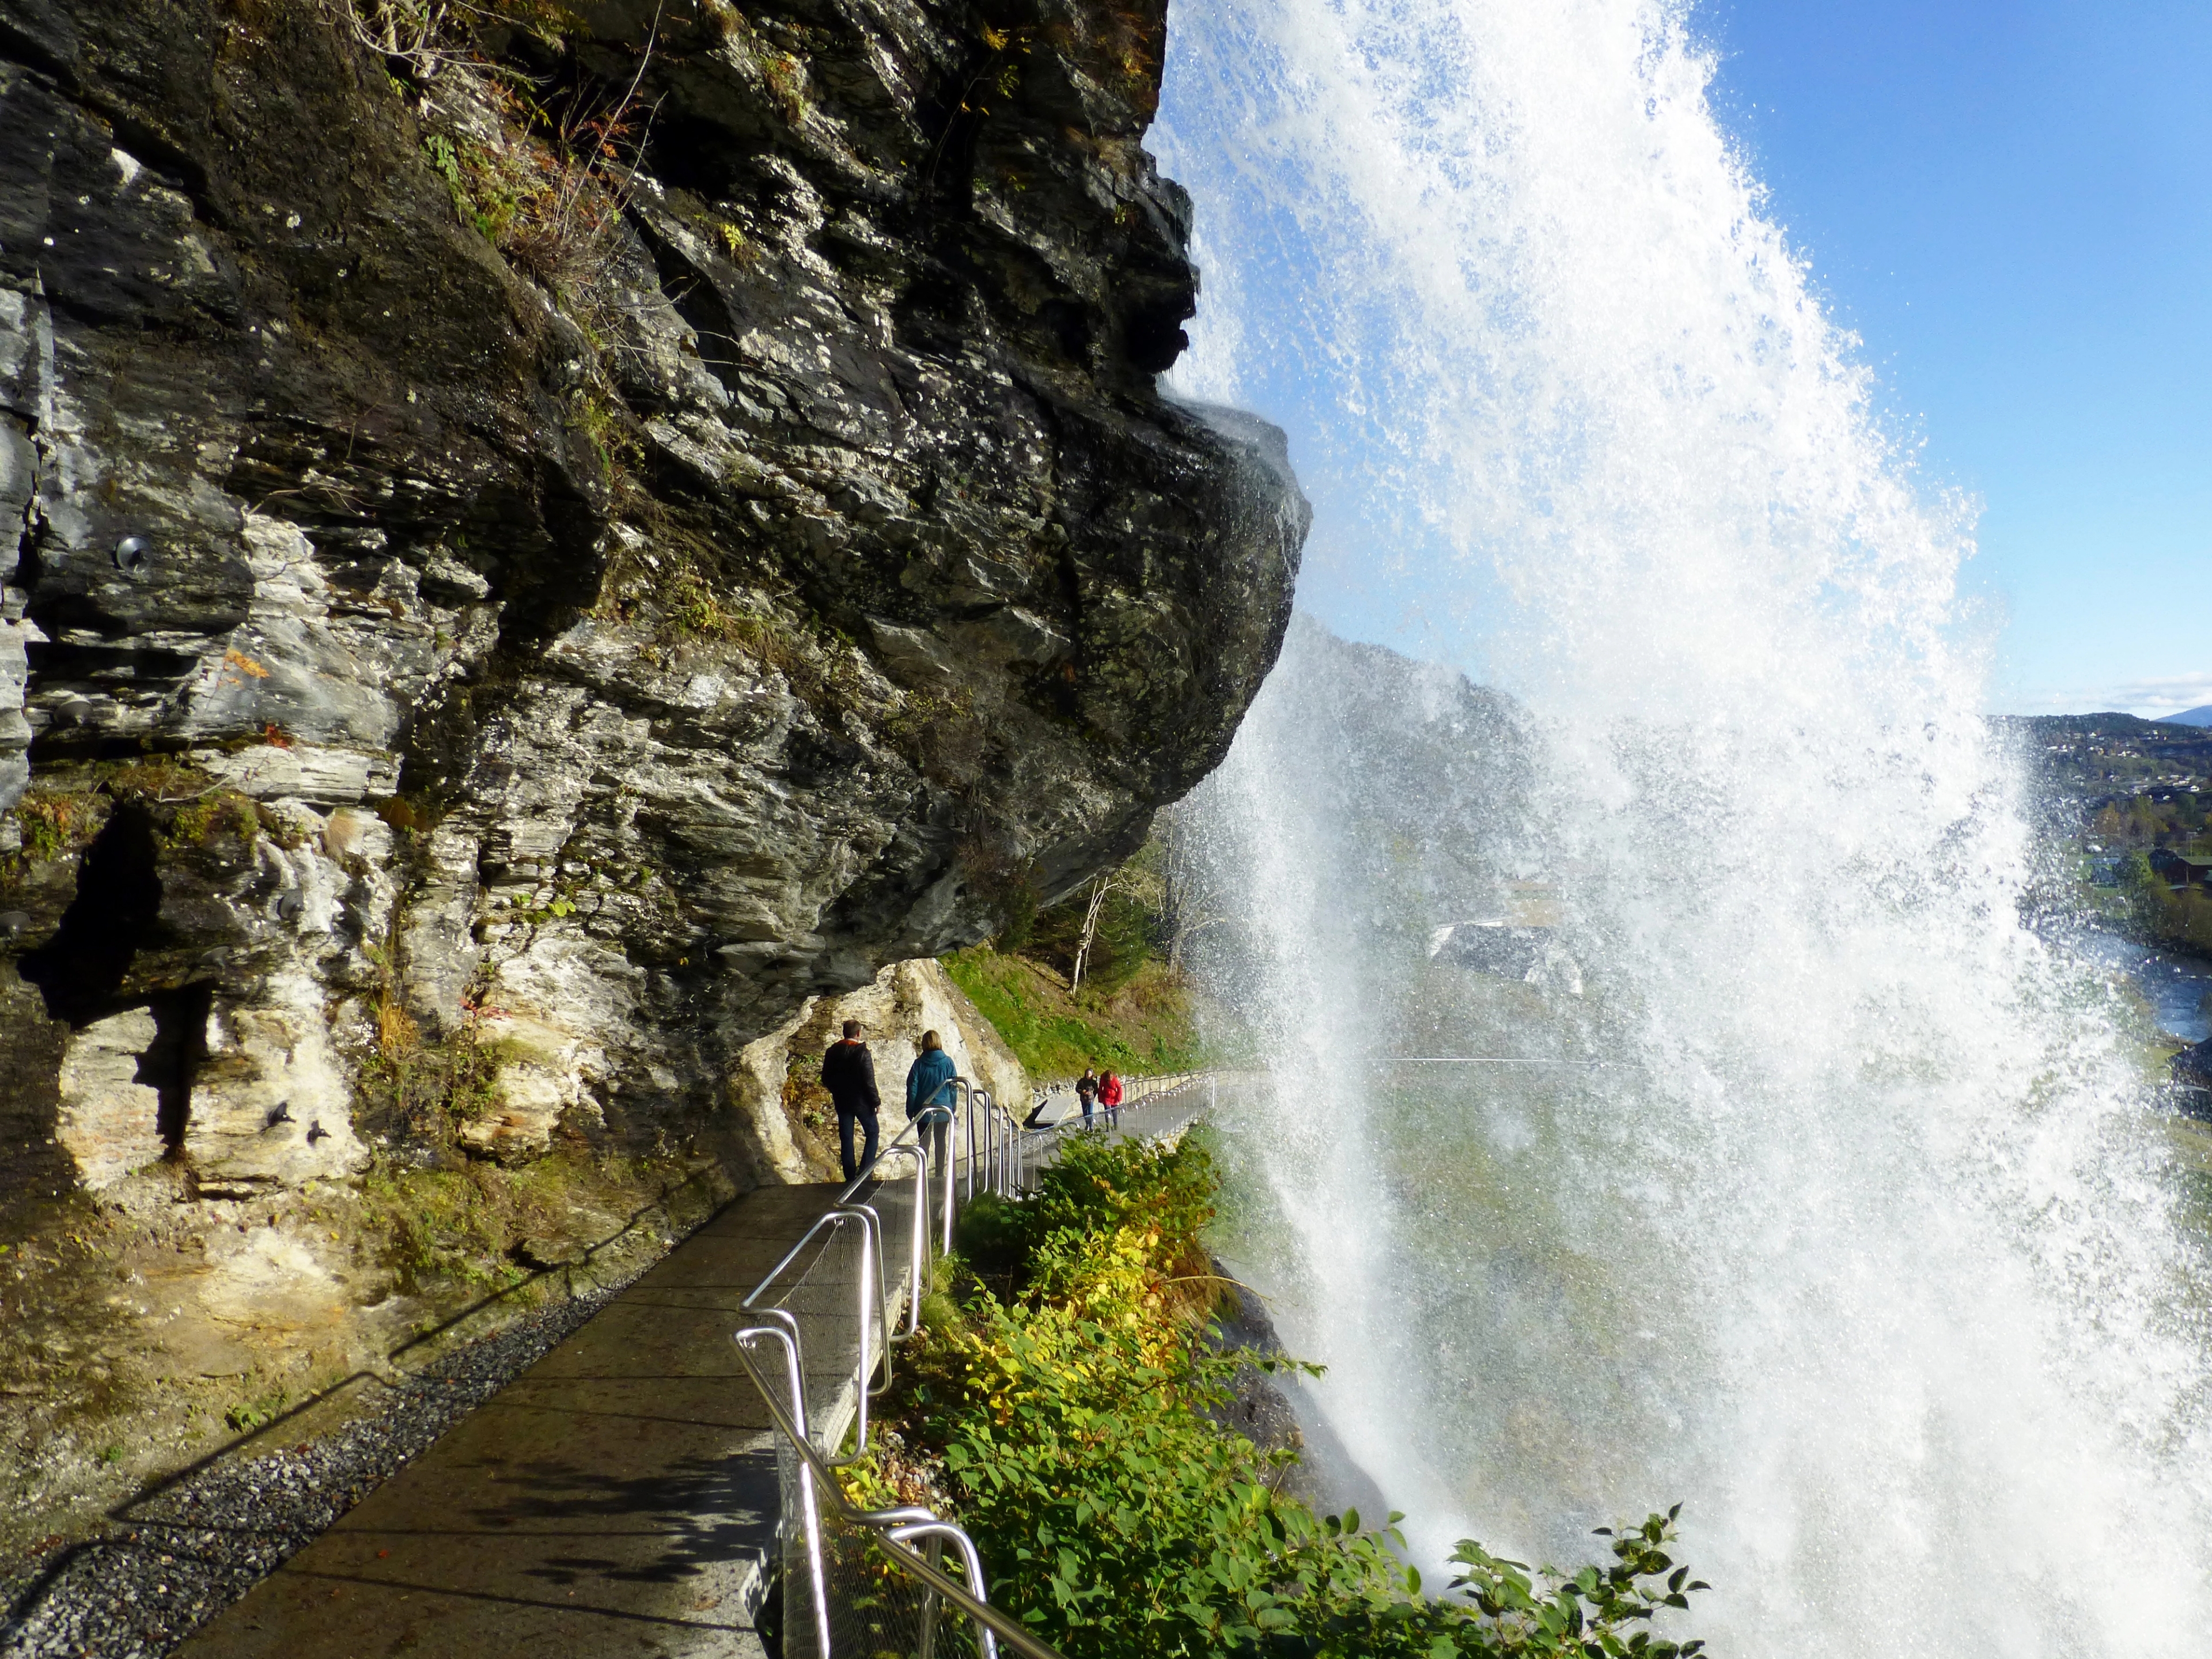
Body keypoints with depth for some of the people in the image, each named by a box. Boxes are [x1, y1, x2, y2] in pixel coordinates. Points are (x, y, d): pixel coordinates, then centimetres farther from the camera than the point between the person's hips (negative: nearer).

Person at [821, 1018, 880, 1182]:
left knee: (846, 1138, 10)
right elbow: (869, 1081, -16)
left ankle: (850, 1175, 11)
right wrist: (876, 1101, -6)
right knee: (872, 1133, 11)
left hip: (842, 1101, 4)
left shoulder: (832, 1052, 0)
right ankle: (865, 1170, 0)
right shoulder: (862, 1052, -16)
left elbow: (826, 1080, 6)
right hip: (862, 1101, -4)